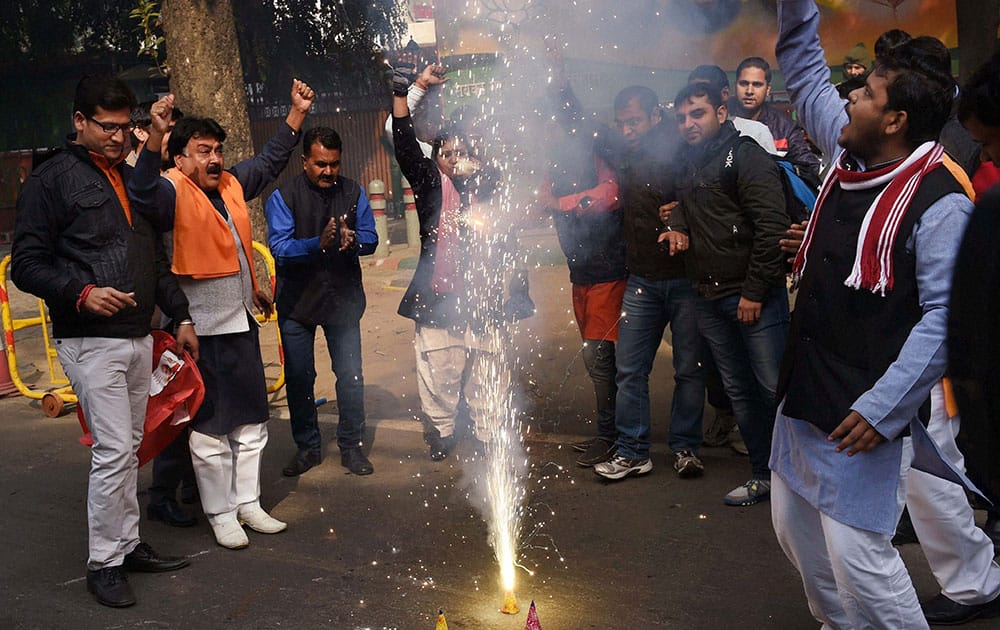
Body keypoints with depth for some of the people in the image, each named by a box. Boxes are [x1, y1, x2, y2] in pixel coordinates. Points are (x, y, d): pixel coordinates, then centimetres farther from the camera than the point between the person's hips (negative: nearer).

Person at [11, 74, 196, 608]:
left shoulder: (130, 178, 17)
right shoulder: (51, 179, -5)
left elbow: (155, 259, 24)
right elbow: (27, 266, -8)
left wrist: (180, 316, 19)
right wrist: (82, 293, -23)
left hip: (137, 338, 7)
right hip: (91, 342, -7)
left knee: (128, 449, 13)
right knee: (113, 451, -8)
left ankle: (128, 544, 23)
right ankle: (104, 563, 5)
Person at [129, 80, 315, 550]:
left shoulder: (231, 185, 11)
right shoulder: (173, 192, -11)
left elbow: (270, 161, 25)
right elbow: (143, 195, -34)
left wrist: (297, 113, 21)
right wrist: (155, 137, -47)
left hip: (241, 323, 8)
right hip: (202, 331, -8)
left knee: (251, 422, 15)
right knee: (211, 427, 3)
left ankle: (248, 503, 29)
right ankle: (220, 514, 16)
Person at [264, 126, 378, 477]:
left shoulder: (354, 193, 2)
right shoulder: (283, 197, -6)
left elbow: (370, 238, 0)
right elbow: (279, 247, -16)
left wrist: (352, 240, -24)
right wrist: (319, 244, -33)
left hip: (343, 298, 1)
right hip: (297, 300, -1)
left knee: (351, 376, 3)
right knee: (298, 378, 7)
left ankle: (351, 447, 17)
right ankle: (307, 448, 23)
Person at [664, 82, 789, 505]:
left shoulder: (746, 156, -9)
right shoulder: (686, 164, 13)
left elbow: (771, 227, -15)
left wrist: (755, 291, -16)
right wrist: (677, 227, 9)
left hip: (755, 296, -7)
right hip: (709, 298, 7)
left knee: (773, 387, -4)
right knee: (739, 391, 12)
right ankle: (764, 475, 23)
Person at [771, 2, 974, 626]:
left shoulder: (938, 203, -17)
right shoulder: (850, 155, 5)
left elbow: (945, 317, -21)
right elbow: (805, 67, 18)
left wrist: (884, 409, -24)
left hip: (861, 412, -8)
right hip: (802, 393, 9)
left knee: (858, 554, -6)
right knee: (797, 532, 19)